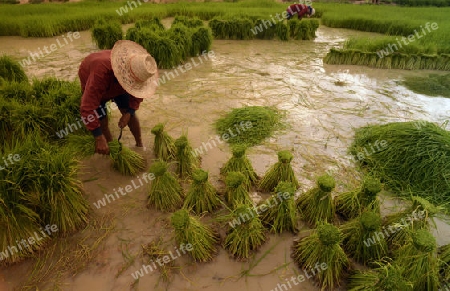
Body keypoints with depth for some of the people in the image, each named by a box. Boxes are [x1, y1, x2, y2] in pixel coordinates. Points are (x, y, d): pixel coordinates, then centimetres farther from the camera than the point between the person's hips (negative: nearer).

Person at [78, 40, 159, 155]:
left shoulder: (137, 69, -33)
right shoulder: (102, 71, -48)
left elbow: (138, 91, -11)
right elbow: (87, 107, -47)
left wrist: (129, 113, -25)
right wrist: (99, 138, -48)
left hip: (117, 86, 4)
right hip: (91, 84, -3)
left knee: (130, 113, -1)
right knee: (102, 119, -10)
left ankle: (140, 145, 18)